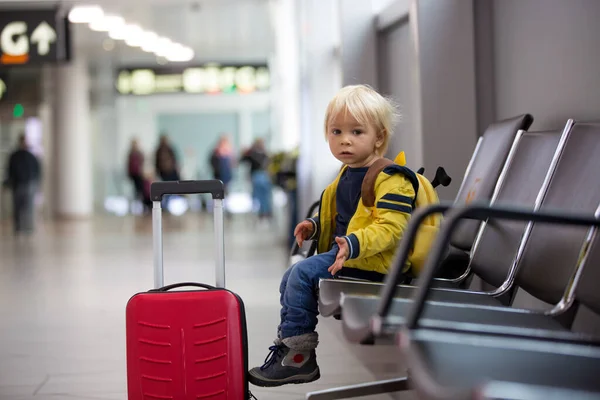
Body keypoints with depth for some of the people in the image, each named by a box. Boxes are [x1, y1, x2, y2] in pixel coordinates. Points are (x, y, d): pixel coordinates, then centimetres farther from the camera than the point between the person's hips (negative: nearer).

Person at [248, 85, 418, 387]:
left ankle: (298, 354, -13)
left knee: (303, 273, -21)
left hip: (370, 260, -10)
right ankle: (290, 346, 10)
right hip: (340, 252, 10)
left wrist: (352, 244, -39)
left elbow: (388, 228, -26)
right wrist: (315, 227, 13)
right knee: (290, 279, 8)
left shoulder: (391, 180, -15)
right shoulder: (346, 175, 16)